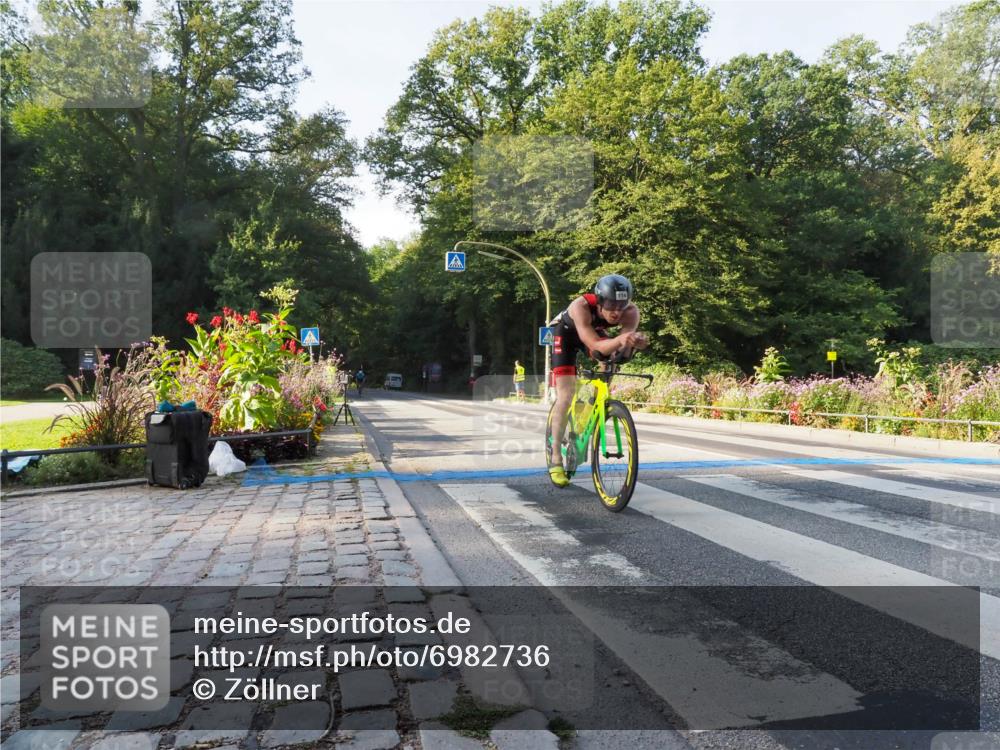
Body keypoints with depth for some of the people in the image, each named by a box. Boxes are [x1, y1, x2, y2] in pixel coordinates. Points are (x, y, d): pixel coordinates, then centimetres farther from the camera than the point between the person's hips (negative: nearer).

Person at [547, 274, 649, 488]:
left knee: (613, 358, -26)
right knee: (566, 396, -15)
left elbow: (622, 351, -40)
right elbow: (595, 345, -49)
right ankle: (555, 459, -8)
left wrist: (634, 343, -62)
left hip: (596, 332, 5)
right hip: (566, 332, -5)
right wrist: (620, 340, -67)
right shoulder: (581, 306, -41)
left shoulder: (630, 311, -31)